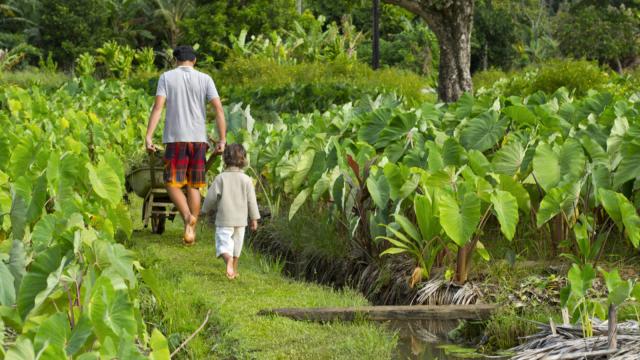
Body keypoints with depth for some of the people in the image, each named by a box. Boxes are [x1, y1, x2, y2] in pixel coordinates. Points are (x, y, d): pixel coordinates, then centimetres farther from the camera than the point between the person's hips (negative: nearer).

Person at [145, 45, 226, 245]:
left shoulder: (166, 77, 2)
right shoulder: (205, 79, 6)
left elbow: (158, 106, -8)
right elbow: (218, 108, -3)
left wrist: (149, 136, -11)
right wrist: (222, 140, -2)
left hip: (175, 139, -2)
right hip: (198, 138, 2)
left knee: (173, 183, 4)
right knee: (194, 186, 10)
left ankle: (187, 216, -21)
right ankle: (191, 231, 9)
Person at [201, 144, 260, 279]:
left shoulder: (221, 178, -8)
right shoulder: (246, 179, -2)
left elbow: (211, 196, -6)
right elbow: (251, 200, 0)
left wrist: (206, 209, 13)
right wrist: (254, 218, 7)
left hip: (224, 219, -3)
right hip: (240, 220, 3)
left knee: (223, 244, -6)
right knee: (236, 244, 17)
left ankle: (228, 260, -36)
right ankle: (234, 270, 25)